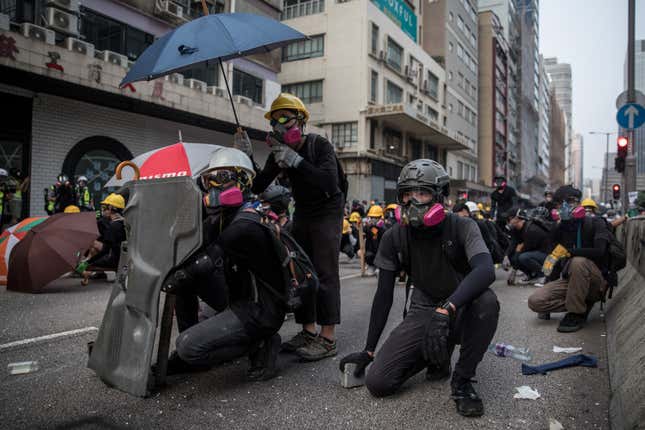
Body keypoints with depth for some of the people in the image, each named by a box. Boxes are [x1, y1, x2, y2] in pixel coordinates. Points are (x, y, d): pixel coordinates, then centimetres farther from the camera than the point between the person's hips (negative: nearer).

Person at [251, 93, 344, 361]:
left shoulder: (320, 145, -16)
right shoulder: (279, 151, 0)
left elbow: (330, 183, -33)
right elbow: (258, 188, -4)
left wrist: (296, 160, -34)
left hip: (327, 212, -6)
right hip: (302, 214, 6)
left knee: (325, 273, -11)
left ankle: (327, 338, -7)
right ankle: (308, 331, 13)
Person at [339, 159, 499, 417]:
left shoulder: (462, 228, -16)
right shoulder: (394, 237, -8)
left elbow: (486, 270, -37)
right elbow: (384, 295, -2)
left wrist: (446, 310, -51)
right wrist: (368, 351, -1)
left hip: (461, 311, -2)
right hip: (423, 311, 2)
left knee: (487, 301, -38)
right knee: (377, 383, -15)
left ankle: (462, 380, -13)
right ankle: (438, 355, 13)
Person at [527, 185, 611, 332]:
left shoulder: (595, 223, -7)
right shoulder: (560, 229, 9)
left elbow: (599, 252, -25)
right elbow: (556, 257, 13)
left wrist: (568, 251, -25)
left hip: (596, 282, -4)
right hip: (568, 280, 5)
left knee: (578, 262, -39)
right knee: (535, 302, -19)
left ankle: (577, 314, -21)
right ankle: (581, 304, -1)